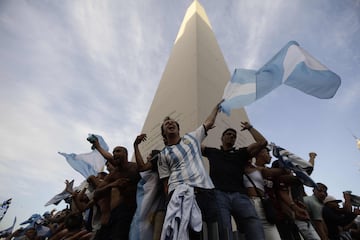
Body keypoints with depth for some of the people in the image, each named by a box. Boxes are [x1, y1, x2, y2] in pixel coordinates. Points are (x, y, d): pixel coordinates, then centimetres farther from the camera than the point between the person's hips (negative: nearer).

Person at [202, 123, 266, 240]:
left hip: (240, 196, 1)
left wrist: (250, 128, 30)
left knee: (256, 230, -21)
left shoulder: (241, 153, 27)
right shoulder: (212, 152, 27)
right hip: (219, 194, -1)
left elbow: (262, 142, 19)